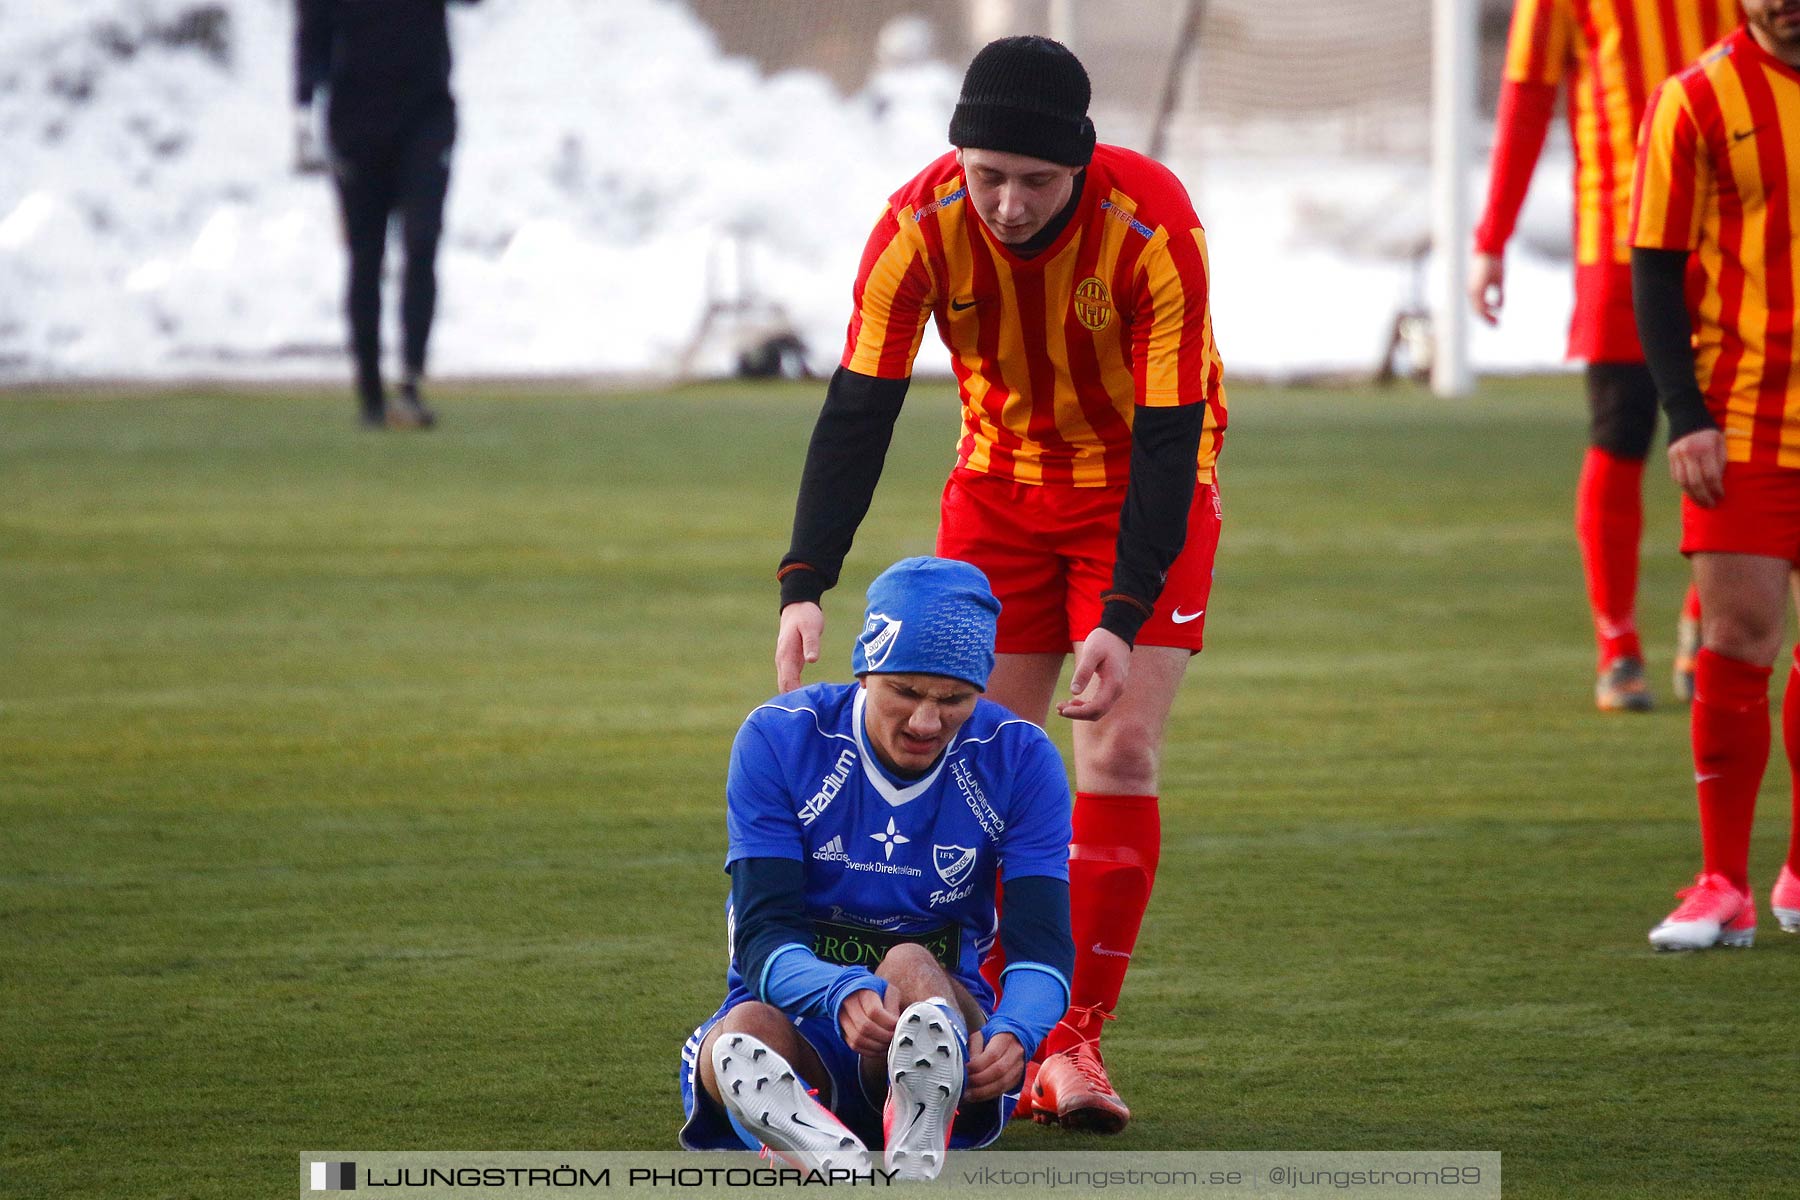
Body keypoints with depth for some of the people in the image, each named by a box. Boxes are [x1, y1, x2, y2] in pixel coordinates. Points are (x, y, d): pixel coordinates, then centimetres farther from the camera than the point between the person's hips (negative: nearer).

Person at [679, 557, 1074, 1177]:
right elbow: (763, 933, -14)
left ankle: (917, 1149, -66)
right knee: (748, 1032, -38)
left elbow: (1042, 944, -9)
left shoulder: (1019, 759, -3)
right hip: (799, 1019, 0)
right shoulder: (779, 739, -6)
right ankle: (826, 1155, -71)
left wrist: (1012, 1034, -34)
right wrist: (844, 997, -38)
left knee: (910, 966, -36)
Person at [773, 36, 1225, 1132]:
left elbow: (1169, 436, -28)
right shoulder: (921, 227, -23)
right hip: (1002, 484, 3)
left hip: (1148, 487, -3)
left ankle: (1073, 1043, -8)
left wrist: (1123, 618, -36)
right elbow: (858, 409, -21)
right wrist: (806, 586, -32)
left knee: (1120, 753, -14)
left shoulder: (1155, 228, -31)